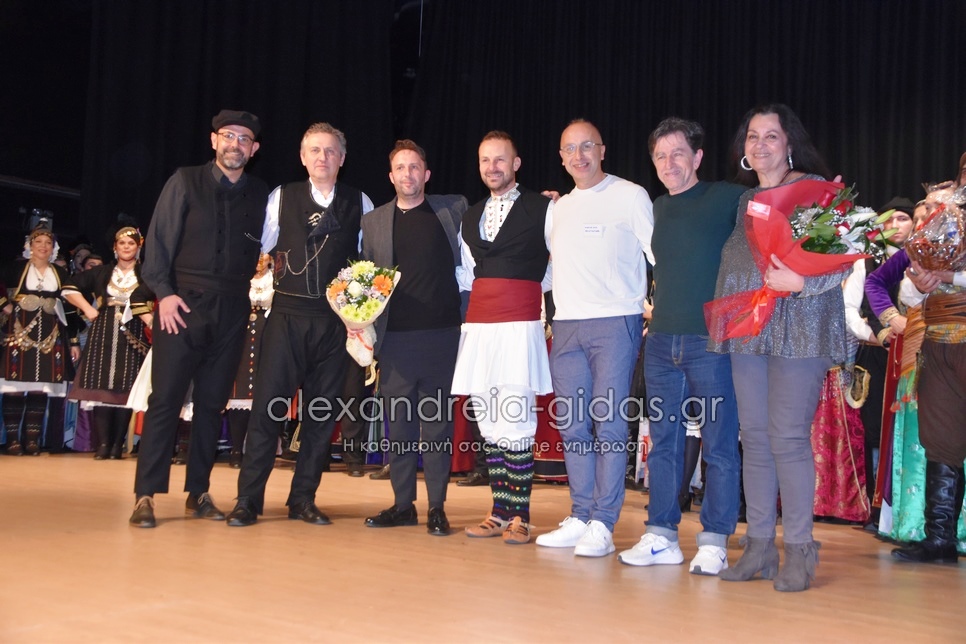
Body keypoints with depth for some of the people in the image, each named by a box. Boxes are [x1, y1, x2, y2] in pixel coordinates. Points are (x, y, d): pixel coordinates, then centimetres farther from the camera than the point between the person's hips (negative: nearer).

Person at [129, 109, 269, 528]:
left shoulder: (261, 195, 9)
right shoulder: (185, 182, 4)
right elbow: (159, 240, 0)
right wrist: (164, 292, -9)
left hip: (232, 309, 2)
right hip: (183, 303, -2)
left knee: (212, 403, 6)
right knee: (165, 398, -4)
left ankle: (198, 494, 15)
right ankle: (146, 496, 1)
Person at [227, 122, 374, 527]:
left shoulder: (359, 204, 8)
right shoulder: (282, 197, 7)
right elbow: (260, 248, 8)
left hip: (336, 316, 1)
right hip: (288, 313, -1)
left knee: (322, 410, 5)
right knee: (268, 403, -5)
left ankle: (303, 498, 16)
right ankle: (248, 499, 3)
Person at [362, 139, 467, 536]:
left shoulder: (453, 209, 8)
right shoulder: (373, 221, 12)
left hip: (441, 335, -2)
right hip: (395, 337, 2)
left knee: (437, 424, 3)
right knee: (398, 424, 6)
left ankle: (437, 508, 11)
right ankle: (403, 504, 17)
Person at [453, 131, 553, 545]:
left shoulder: (543, 209, 3)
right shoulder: (470, 218, 21)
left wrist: (534, 292, 4)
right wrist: (474, 311, 12)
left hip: (519, 326, -6)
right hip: (478, 328, 6)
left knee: (515, 422, -9)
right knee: (488, 424, 7)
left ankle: (519, 517, 0)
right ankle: (499, 512, 16)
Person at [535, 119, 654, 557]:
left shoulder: (630, 196, 1)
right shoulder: (559, 207, 19)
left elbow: (659, 254, 0)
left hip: (615, 322, -6)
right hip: (566, 325, 6)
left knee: (609, 422, -8)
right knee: (572, 423, 6)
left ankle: (602, 525, -3)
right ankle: (579, 518, 15)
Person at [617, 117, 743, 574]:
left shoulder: (727, 198, -2)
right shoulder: (659, 209, 14)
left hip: (711, 340, -5)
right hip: (661, 341, 6)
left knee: (718, 443, 0)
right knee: (663, 442, 8)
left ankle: (714, 542, 8)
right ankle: (661, 536, 16)